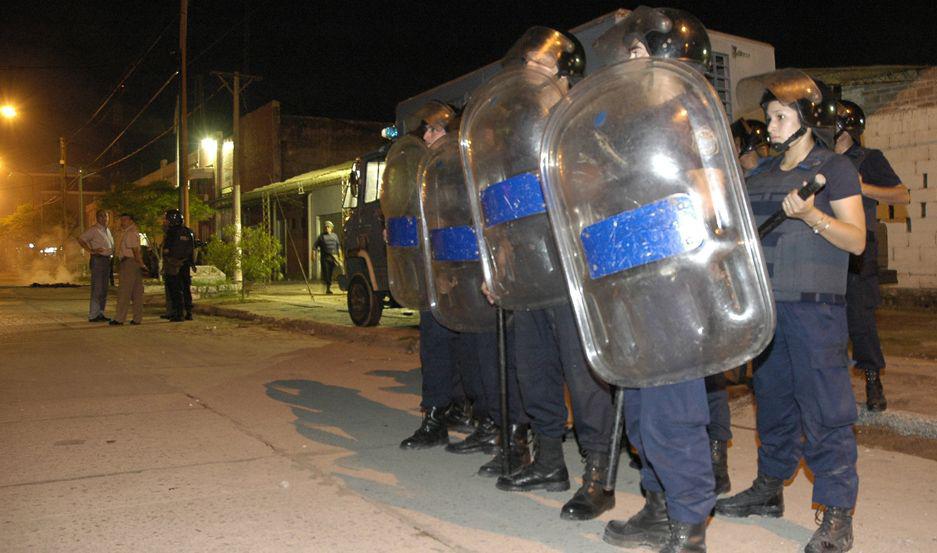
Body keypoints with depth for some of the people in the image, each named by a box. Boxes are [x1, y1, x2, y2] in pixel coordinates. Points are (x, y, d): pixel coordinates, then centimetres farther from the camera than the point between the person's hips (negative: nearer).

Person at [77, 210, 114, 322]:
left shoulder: (107, 230, 19)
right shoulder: (93, 229, -6)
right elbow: (81, 239, -16)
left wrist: (112, 253, 15)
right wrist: (92, 251, -19)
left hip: (107, 260, 9)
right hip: (98, 259, -9)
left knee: (104, 289, 11)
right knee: (97, 289, -9)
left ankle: (100, 314, 17)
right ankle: (93, 315, -7)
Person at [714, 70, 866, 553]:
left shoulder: (835, 168, -2)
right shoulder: (761, 174, 15)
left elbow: (856, 240, -9)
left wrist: (811, 215, -22)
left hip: (815, 306, -6)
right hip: (766, 304, 6)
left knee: (824, 408, -5)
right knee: (772, 399, 15)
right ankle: (769, 489, 28)